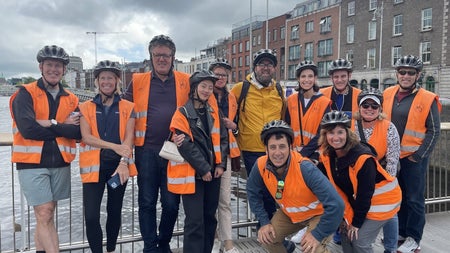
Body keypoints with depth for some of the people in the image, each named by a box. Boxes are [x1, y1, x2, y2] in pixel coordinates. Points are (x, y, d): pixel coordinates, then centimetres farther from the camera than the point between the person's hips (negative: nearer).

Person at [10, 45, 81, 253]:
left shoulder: (71, 99, 9)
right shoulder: (25, 94, -3)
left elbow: (78, 132, -5)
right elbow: (28, 129, -17)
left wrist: (52, 124, -17)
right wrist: (63, 127, -10)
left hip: (60, 163, 4)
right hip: (32, 163, -4)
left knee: (45, 216, 13)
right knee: (44, 215, -4)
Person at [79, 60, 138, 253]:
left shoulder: (128, 107, 5)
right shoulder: (86, 107, 5)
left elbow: (129, 138, -4)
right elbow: (86, 137, -7)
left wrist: (124, 162, -18)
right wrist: (114, 146, -20)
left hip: (119, 165, 1)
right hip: (94, 165, 0)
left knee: (114, 211, 13)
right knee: (91, 216, -7)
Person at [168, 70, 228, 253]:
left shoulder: (214, 110, 10)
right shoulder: (182, 113, -6)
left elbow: (222, 138, 9)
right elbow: (185, 145, -13)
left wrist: (221, 164, -2)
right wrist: (203, 169, -13)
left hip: (213, 171, 6)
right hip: (192, 173, -5)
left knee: (210, 217, 14)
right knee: (195, 220, -5)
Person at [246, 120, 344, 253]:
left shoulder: (305, 168, -37)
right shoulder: (261, 166, -23)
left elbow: (335, 204, -36)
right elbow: (253, 193, -1)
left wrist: (318, 234, -28)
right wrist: (264, 222, -5)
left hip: (317, 213, -5)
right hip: (288, 213, 5)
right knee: (266, 238, 1)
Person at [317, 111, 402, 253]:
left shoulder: (363, 158, -29)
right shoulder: (327, 155, -9)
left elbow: (365, 194, -24)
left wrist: (357, 223, -16)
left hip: (382, 200, -7)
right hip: (357, 201, 7)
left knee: (359, 240, -9)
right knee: (345, 233, 6)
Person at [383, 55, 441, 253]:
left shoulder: (427, 99, -8)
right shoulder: (387, 95, 4)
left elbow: (434, 130, -7)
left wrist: (419, 155, -11)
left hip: (414, 157, -4)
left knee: (414, 199, 5)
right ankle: (400, 231, 33)